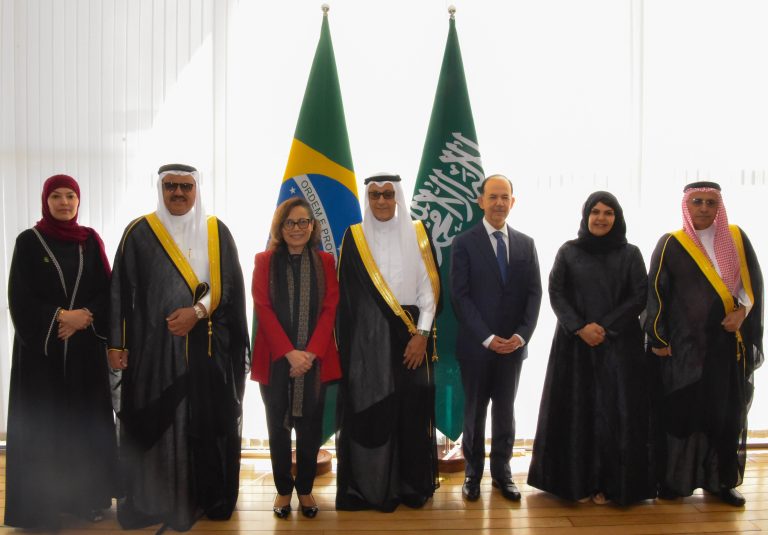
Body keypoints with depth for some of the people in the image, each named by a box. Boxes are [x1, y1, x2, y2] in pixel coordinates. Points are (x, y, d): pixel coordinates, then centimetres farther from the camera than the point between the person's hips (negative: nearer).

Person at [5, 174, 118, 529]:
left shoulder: (90, 241, 7)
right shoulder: (29, 241, -1)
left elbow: (107, 290, 3)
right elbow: (20, 298, -6)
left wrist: (84, 317, -13)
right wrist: (59, 317, -15)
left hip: (85, 346, 3)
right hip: (41, 346, -2)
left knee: (86, 418, 6)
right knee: (43, 423, 0)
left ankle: (87, 497, 17)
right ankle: (41, 504, 12)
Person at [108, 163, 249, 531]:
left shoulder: (217, 232, 6)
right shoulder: (139, 233, 3)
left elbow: (228, 286, 1)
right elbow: (122, 290, 2)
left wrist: (197, 311, -15)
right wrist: (116, 342, -3)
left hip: (208, 346, 1)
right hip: (153, 345, -1)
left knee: (210, 422, 5)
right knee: (154, 425, 3)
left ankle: (211, 498, 20)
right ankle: (152, 501, 17)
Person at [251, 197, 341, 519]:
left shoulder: (325, 262, 5)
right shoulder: (265, 261, 2)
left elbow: (330, 309, -1)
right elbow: (263, 309, -6)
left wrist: (311, 352, -13)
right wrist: (289, 352, -15)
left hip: (315, 358, 1)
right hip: (275, 358, 0)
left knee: (310, 426, 7)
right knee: (278, 426, 9)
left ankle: (305, 488, 22)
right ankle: (283, 489, 23)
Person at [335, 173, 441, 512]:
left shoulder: (417, 234, 6)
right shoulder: (354, 238, 3)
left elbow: (430, 287, 2)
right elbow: (346, 295, 1)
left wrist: (421, 334, -8)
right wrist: (347, 346, -5)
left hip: (410, 338, 1)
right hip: (368, 339, -1)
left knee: (412, 413, 4)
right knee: (370, 413, -1)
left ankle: (412, 486, 19)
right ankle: (369, 487, 13)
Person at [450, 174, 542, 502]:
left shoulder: (526, 244, 8)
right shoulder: (464, 243, -4)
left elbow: (534, 293, 5)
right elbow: (460, 296, -9)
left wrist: (522, 335, -9)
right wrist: (487, 338, -15)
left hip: (513, 344, 3)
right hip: (476, 344, -3)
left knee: (505, 411, 12)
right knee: (474, 411, 9)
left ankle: (501, 473, 24)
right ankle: (473, 474, 22)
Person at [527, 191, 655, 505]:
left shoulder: (630, 254, 5)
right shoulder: (568, 252, 5)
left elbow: (639, 297, -1)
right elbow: (555, 293, 0)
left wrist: (605, 326, -12)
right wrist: (580, 327, -13)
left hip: (619, 343, 0)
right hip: (574, 342, 0)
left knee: (615, 410, -1)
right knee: (576, 409, 2)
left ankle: (609, 483, 10)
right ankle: (577, 481, 12)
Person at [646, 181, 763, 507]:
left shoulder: (736, 239, 9)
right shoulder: (671, 245, 0)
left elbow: (753, 282, 9)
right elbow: (655, 292, -2)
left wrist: (742, 312, -8)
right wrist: (658, 339, -6)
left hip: (728, 342, 3)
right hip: (684, 344, -3)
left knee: (727, 412, 5)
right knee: (680, 411, 0)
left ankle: (722, 480, 18)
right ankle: (673, 480, 11)